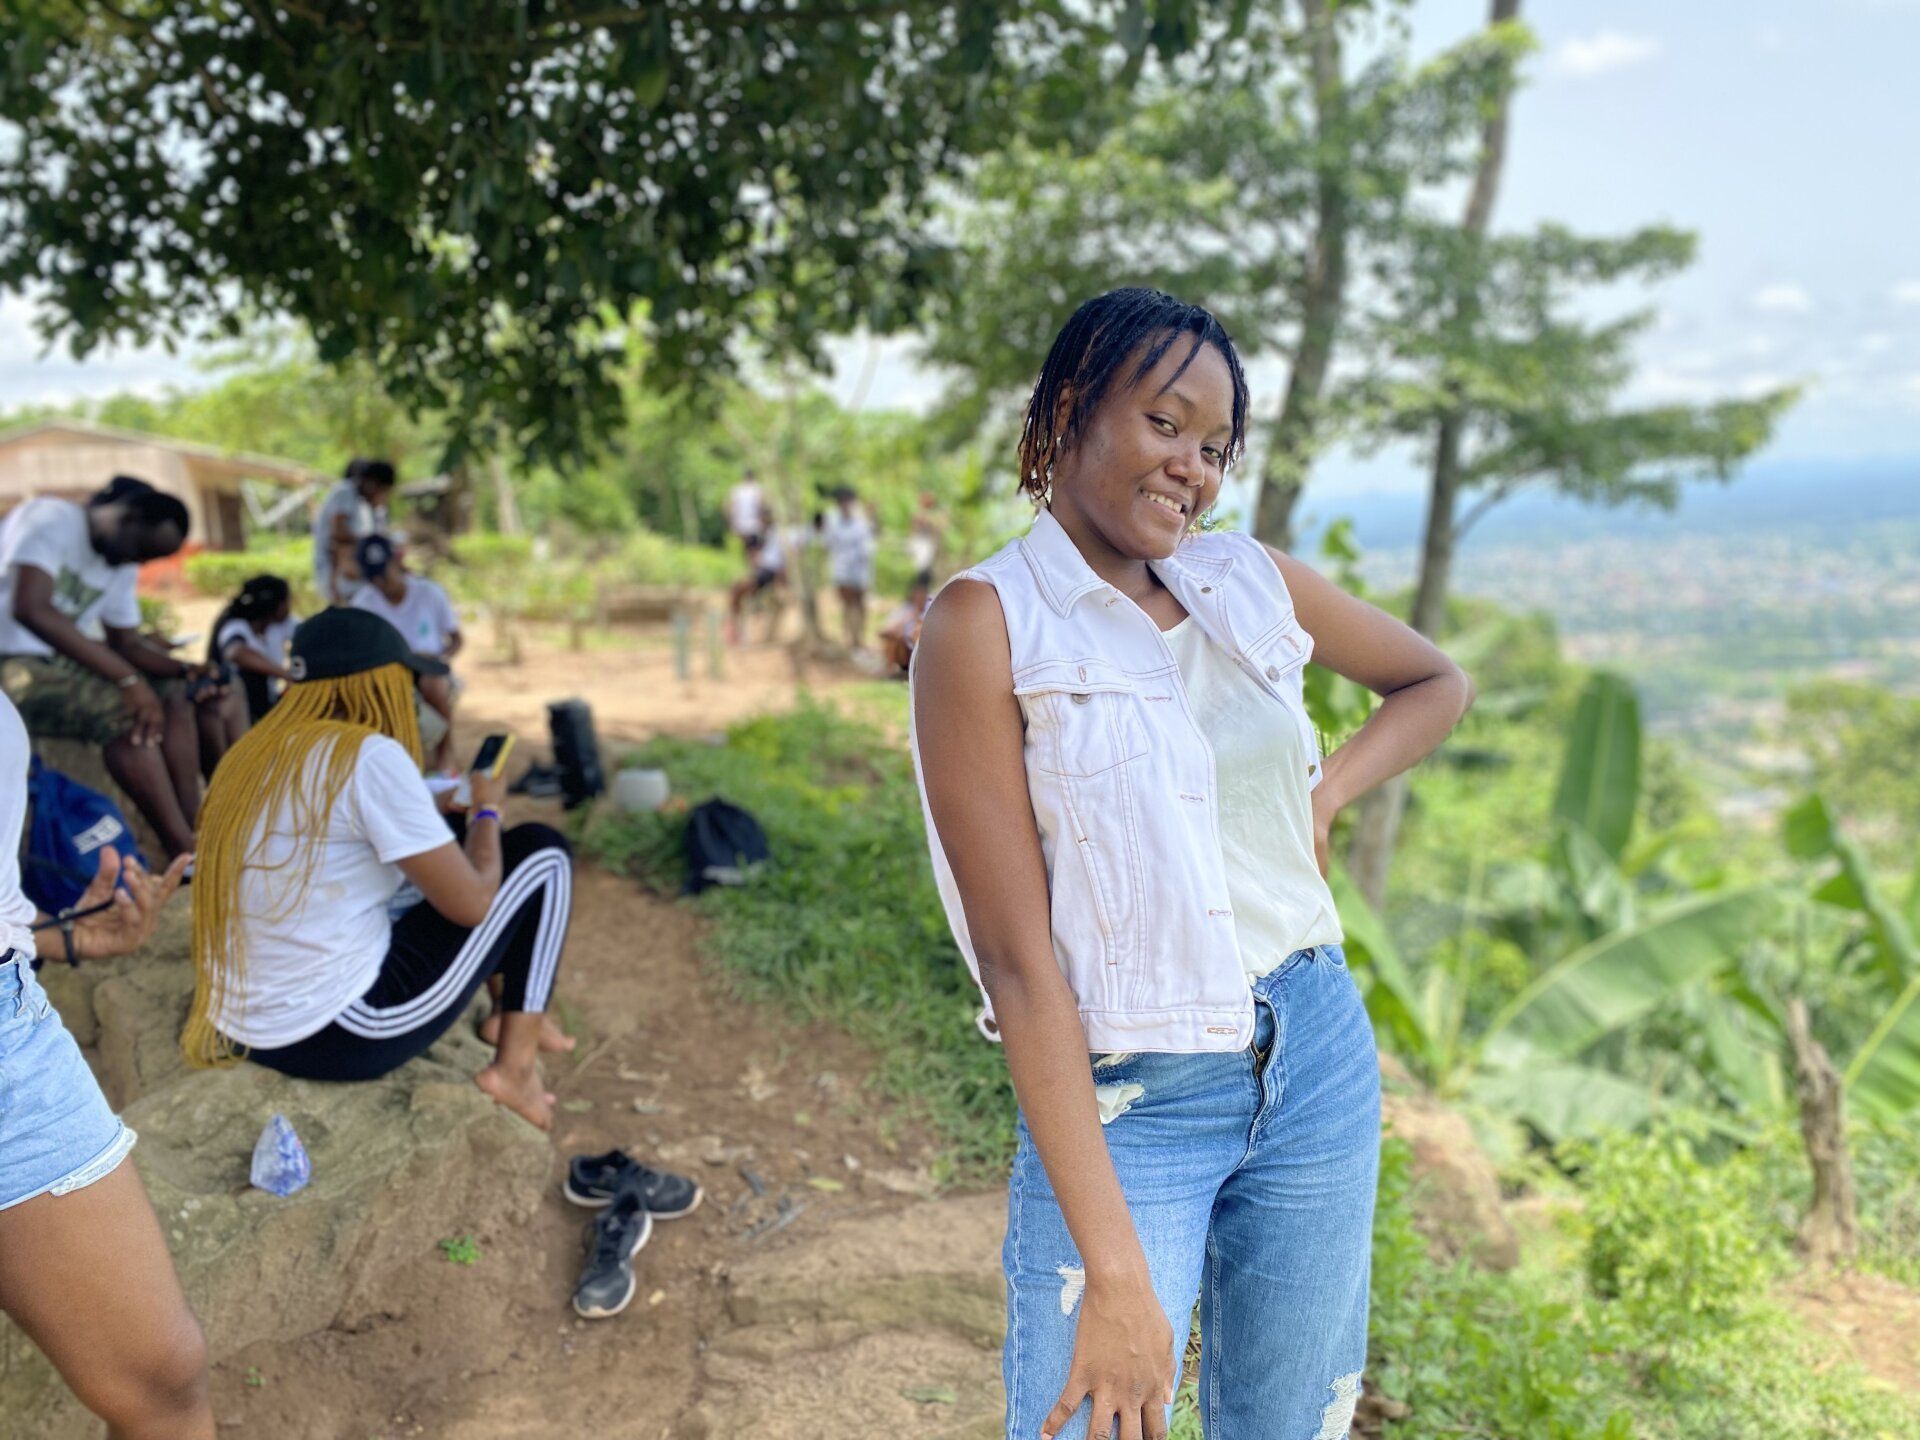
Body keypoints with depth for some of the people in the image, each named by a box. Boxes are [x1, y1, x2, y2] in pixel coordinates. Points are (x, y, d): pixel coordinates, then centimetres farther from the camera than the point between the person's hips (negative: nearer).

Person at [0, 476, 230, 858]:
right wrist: (128, 678, -32)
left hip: (56, 665, 10)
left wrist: (185, 672, -8)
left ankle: (196, 830, -11)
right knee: (122, 708, -27)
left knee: (174, 694, 2)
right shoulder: (51, 520, -15)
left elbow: (128, 642, 15)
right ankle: (186, 852, -26)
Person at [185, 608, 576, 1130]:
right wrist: (487, 808, 4)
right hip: (343, 1037, -8)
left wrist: (425, 811, 25)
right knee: (541, 851, 4)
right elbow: (472, 902, -14)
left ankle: (519, 1012, 28)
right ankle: (515, 1067, 6)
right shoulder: (370, 757, -17)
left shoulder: (254, 753, 7)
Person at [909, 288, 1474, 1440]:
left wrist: (1327, 792, 2)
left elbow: (1439, 682, 22)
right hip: (1126, 1103, -5)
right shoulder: (990, 620, -12)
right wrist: (1113, 1269, -20)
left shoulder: (1252, 581, 3)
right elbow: (1017, 959, -17)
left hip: (1318, 1061, 5)